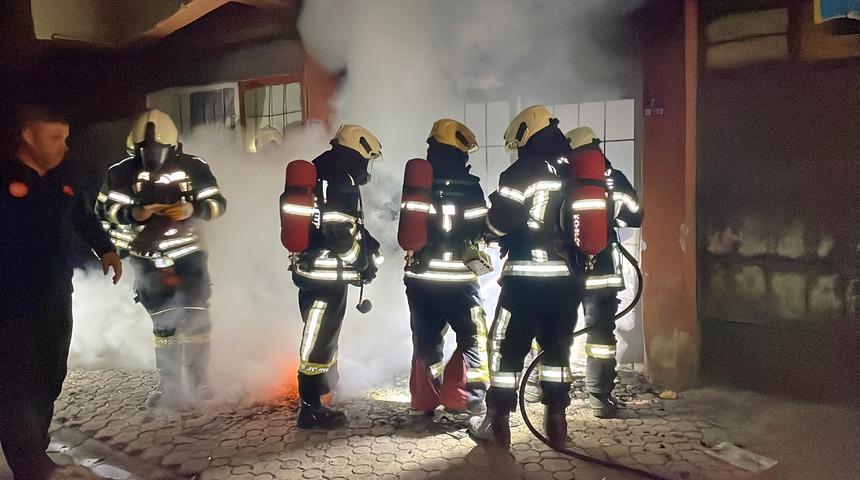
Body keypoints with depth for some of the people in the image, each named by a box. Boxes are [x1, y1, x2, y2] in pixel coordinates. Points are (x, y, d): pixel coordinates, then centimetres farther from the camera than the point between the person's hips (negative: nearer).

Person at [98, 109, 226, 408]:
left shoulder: (192, 168, -8)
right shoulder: (123, 173, -5)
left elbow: (218, 203, -7)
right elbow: (105, 209, -5)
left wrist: (193, 209, -27)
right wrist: (135, 214, -25)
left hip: (188, 254, -1)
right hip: (149, 260, 1)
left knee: (196, 319, -2)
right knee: (163, 323, 6)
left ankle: (199, 381, 13)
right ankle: (169, 384, 17)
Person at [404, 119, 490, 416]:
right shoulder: (469, 186, -9)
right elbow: (479, 229, -6)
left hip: (420, 275, 5)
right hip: (457, 277, -4)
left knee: (426, 338, 14)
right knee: (474, 339, 6)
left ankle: (425, 400, 20)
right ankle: (467, 399, 1)